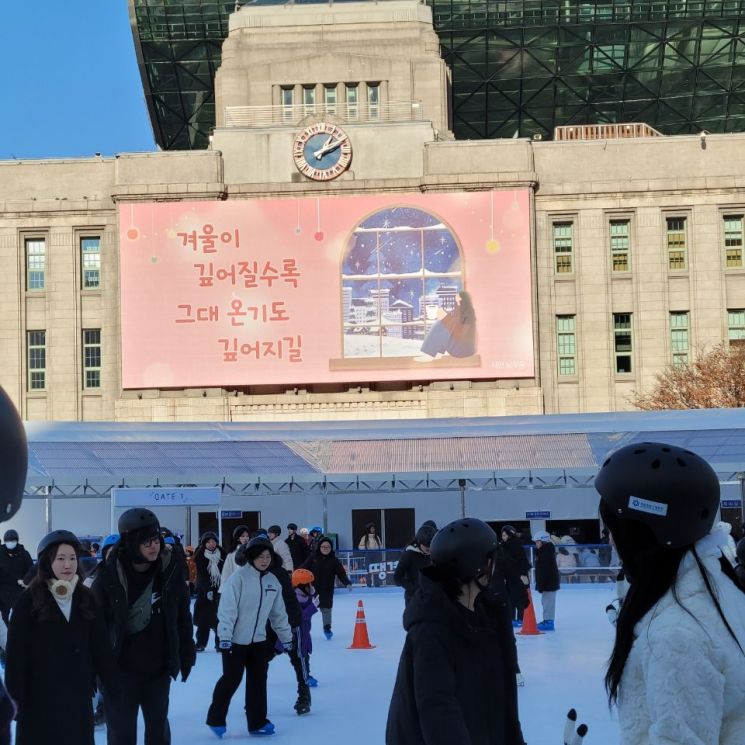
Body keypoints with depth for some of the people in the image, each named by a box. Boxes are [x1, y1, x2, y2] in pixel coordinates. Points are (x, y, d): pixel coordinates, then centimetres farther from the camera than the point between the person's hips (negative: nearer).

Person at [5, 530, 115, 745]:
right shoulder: (29, 601, -8)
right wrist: (16, 693, -12)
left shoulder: (86, 598, 4)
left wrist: (111, 680, 3)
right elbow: (17, 651, -9)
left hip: (78, 692, 4)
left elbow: (99, 644, 6)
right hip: (40, 694, -4)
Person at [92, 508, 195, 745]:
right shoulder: (109, 577, -15)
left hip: (159, 667, 3)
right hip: (120, 668, -3)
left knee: (158, 725, 17)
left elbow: (183, 617, 2)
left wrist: (187, 656, 5)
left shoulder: (171, 571, -7)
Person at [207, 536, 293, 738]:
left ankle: (257, 722, 18)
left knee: (258, 680, 8)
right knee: (232, 678, 0)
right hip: (235, 639, -6)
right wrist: (224, 637, -21)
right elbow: (227, 609, -18)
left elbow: (279, 613, 13)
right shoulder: (239, 578, -16)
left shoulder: (273, 581, 4)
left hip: (258, 640, 6)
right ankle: (215, 719, 17)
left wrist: (286, 637, 14)